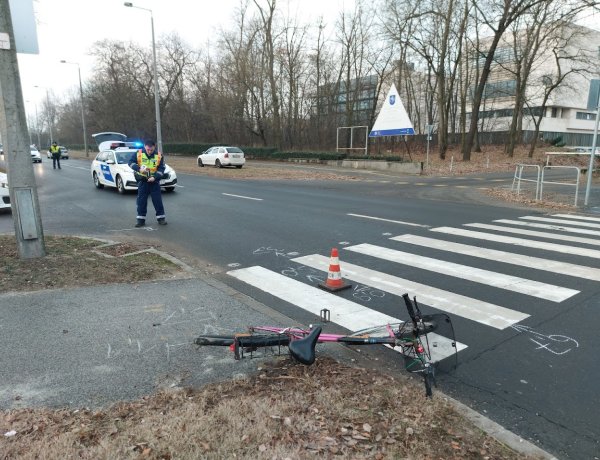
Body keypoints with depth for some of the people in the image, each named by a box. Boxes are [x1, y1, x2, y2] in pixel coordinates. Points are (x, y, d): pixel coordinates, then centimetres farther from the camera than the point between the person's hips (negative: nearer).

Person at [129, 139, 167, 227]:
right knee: (141, 200, 4)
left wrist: (154, 177, -19)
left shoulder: (159, 155, -6)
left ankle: (161, 217, 11)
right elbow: (131, 163, -2)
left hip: (154, 181, 0)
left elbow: (161, 169, -5)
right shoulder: (138, 153, -5)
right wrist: (139, 168, -20)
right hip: (142, 181, 1)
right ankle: (141, 218, 12)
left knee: (157, 200, 1)